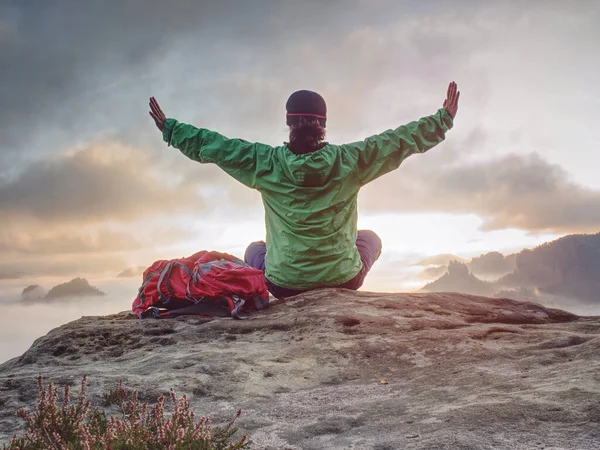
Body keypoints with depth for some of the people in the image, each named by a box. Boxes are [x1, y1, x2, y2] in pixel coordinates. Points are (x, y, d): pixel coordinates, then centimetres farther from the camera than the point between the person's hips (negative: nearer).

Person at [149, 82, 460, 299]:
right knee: (369, 237, 33)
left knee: (255, 249, 35)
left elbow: (211, 146, -3)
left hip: (284, 284, 1)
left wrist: (169, 129, 12)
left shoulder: (267, 164, -12)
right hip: (343, 280, 0)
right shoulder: (349, 161, -13)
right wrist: (444, 119, 9)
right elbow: (402, 140, -5)